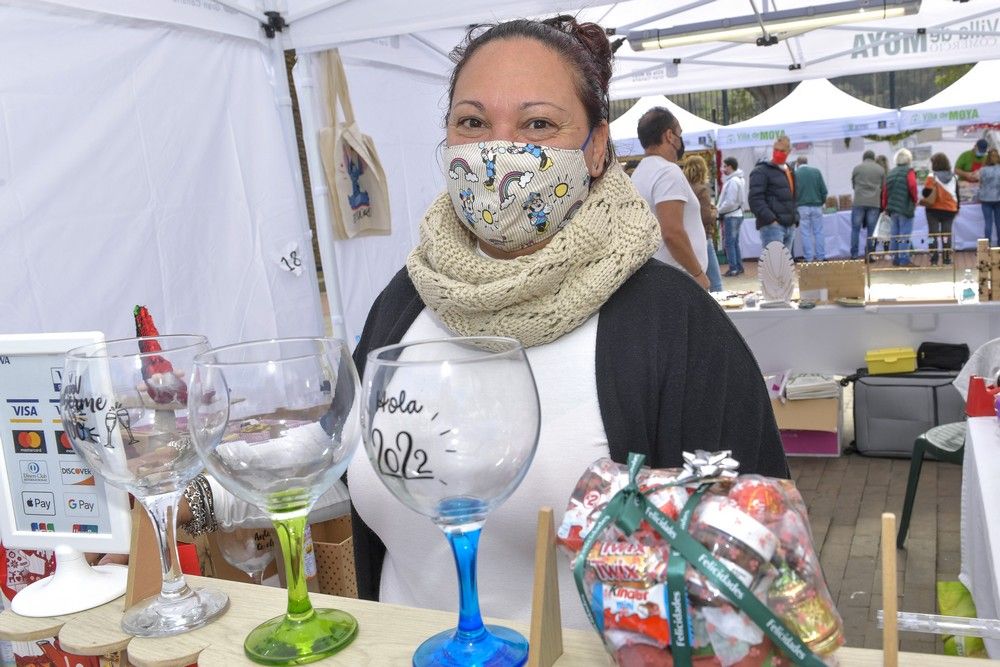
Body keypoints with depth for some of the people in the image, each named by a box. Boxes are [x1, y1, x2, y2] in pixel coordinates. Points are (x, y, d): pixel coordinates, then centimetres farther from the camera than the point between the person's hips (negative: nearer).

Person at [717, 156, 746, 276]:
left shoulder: (733, 181, -17)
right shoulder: (739, 179, 13)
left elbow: (730, 202, -21)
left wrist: (718, 210, -8)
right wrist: (718, 207, 9)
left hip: (731, 216, -10)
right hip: (737, 214, 10)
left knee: (729, 243, -4)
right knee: (735, 242, 14)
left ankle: (734, 268, -3)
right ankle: (739, 266, 18)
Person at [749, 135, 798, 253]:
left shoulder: (789, 172, 22)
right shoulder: (761, 171, -5)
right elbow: (755, 200, -15)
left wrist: (795, 219, 17)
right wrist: (770, 219, -22)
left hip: (789, 226, 9)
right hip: (772, 226, -8)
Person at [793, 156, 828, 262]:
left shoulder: (795, 174, -4)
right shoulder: (816, 172, 2)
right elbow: (824, 190, 1)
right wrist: (822, 202, 15)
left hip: (802, 207, -2)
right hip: (816, 206, 2)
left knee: (805, 233, 3)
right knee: (818, 231, 8)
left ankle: (809, 258, 2)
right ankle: (820, 257, 9)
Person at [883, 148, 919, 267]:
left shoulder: (891, 173, 12)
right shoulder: (909, 172, -7)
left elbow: (885, 191, 10)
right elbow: (912, 187, -18)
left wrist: (885, 207, 15)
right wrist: (915, 200, -1)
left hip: (893, 208, 7)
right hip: (905, 208, -7)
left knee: (895, 234, 11)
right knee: (905, 234, -5)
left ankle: (895, 259, 15)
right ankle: (904, 259, -6)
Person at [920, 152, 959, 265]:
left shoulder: (932, 176, -11)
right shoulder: (953, 177, 5)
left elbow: (926, 193, -14)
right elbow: (957, 194, 10)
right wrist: (957, 208, 19)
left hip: (934, 210, -3)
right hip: (950, 210, 3)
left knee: (933, 234, 1)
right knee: (946, 234, 7)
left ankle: (934, 259, -3)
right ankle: (947, 258, 6)